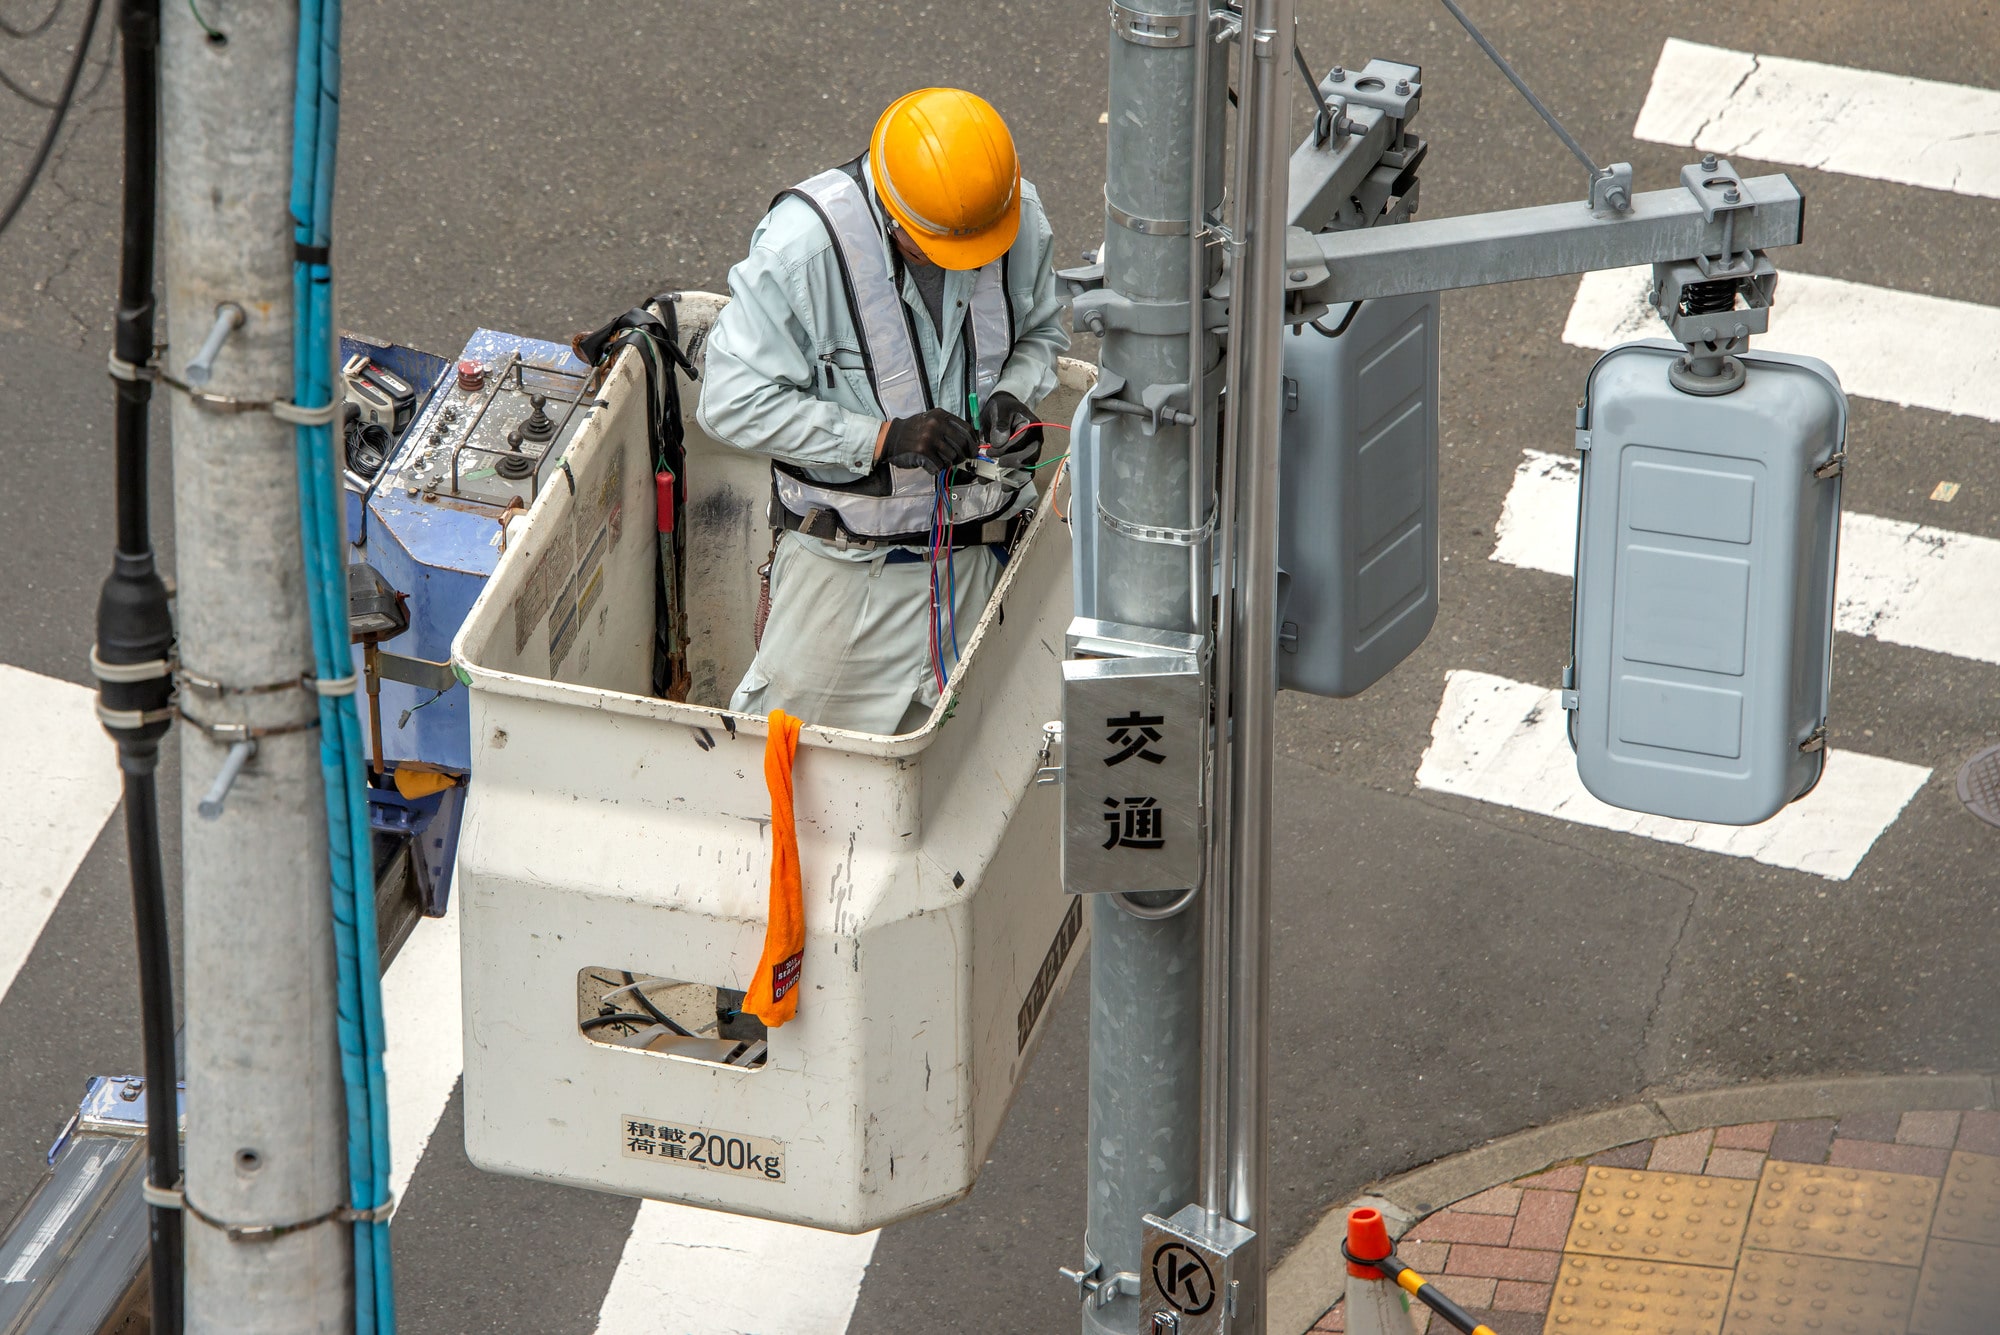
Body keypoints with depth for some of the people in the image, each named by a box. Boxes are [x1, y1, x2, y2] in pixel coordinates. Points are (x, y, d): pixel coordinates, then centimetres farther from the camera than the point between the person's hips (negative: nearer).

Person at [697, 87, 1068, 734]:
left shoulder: (1023, 218, -8)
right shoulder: (806, 242, -22)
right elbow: (732, 401, -21)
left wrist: (1012, 394, -10)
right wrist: (883, 437, -26)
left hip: (974, 552, 4)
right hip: (846, 558, -3)